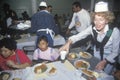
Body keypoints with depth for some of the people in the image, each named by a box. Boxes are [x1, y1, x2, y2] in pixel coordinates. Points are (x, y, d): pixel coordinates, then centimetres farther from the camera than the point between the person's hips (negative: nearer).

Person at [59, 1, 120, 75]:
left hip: (109, 59, -3)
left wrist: (104, 62, -29)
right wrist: (68, 43, -44)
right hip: (96, 57, 3)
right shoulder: (92, 28, -21)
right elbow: (79, 35, -27)